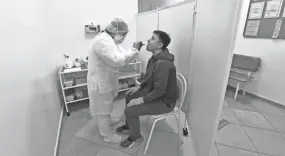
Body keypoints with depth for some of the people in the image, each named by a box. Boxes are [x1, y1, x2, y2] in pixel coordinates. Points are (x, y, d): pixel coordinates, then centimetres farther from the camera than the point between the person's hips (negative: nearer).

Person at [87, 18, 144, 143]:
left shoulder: (111, 40, 8)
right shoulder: (102, 40, -26)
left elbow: (123, 57, 4)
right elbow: (117, 60, -35)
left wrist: (134, 50, -11)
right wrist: (134, 50, -26)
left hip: (106, 80, 10)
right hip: (100, 82, -10)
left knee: (106, 105, 28)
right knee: (102, 107, 8)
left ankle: (107, 122, 52)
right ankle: (107, 135, 28)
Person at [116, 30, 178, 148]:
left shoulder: (162, 63, -31)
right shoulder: (155, 57, 2)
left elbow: (160, 90, -31)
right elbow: (149, 77, 15)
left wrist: (140, 100, -23)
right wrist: (139, 87, 7)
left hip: (164, 101, -10)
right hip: (155, 92, 10)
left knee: (130, 110, -16)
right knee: (129, 96, 13)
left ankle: (136, 137, 13)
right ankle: (129, 126, 31)